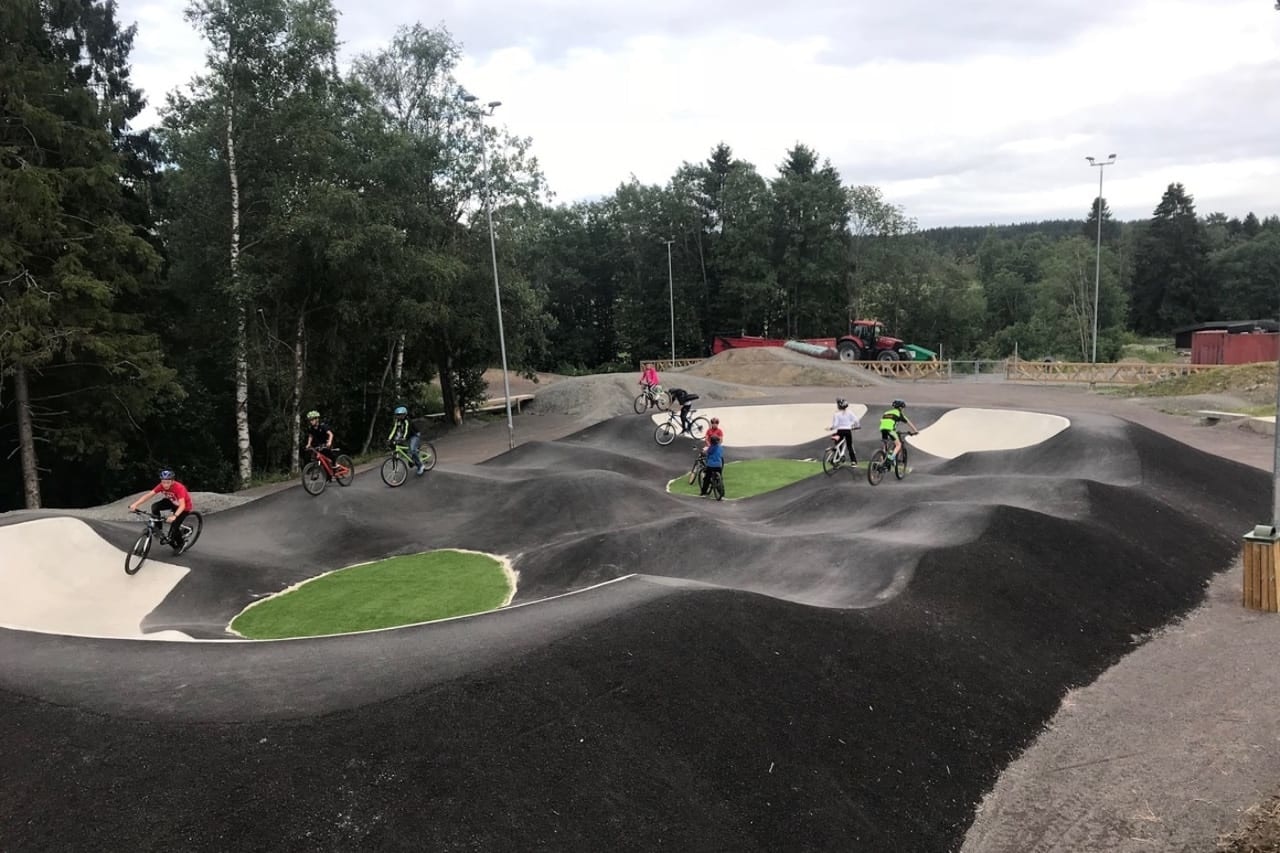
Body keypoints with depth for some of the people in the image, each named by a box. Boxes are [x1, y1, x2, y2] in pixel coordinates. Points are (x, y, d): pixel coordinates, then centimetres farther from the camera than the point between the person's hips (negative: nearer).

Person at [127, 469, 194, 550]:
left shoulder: (179, 488, -36)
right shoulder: (162, 486, -20)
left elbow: (182, 505, -46)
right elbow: (148, 495, -25)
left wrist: (174, 516, -62)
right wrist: (135, 504, -37)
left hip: (184, 507, -5)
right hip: (172, 502, 5)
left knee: (174, 527, -15)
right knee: (155, 507, -22)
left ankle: (180, 545, 16)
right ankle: (159, 530, -5)